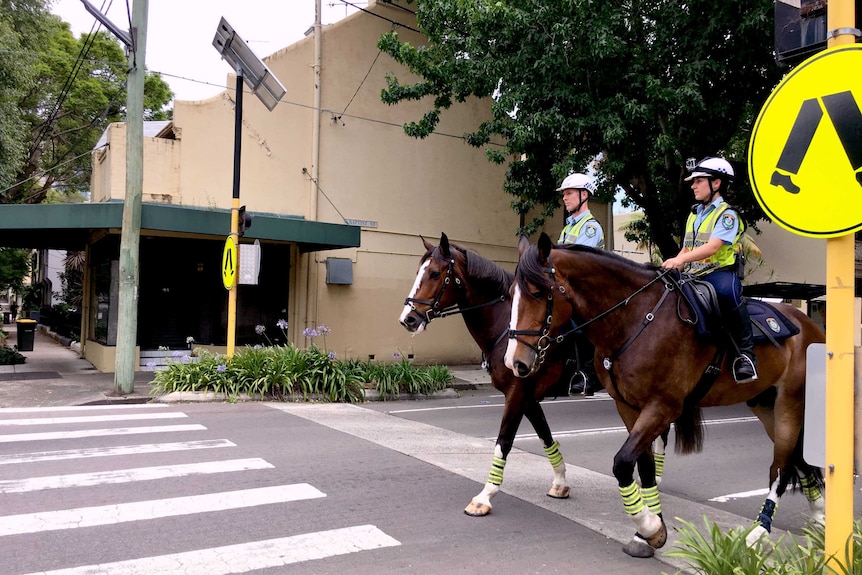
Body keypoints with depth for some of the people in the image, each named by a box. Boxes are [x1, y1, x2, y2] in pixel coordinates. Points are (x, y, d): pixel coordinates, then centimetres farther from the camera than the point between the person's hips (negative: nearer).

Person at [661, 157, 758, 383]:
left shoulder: (726, 214, -4)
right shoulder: (694, 214, 20)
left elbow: (713, 247, -20)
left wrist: (680, 260, -33)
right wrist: (672, 266, 1)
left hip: (721, 273, -8)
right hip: (693, 277, 8)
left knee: (726, 292, -40)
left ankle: (746, 354, -28)